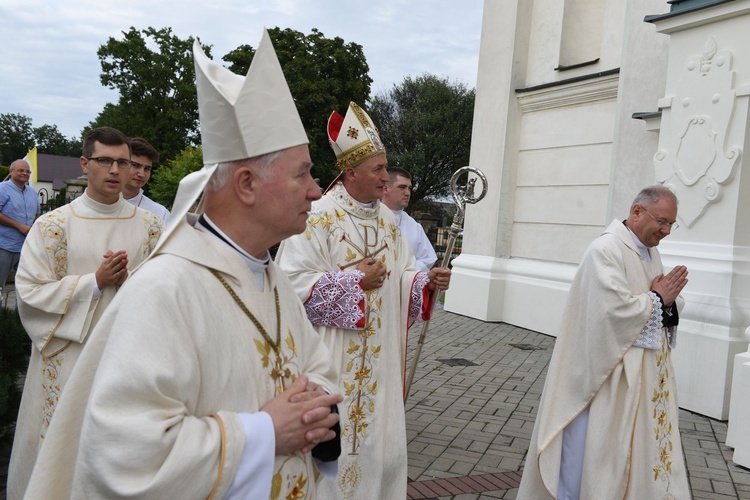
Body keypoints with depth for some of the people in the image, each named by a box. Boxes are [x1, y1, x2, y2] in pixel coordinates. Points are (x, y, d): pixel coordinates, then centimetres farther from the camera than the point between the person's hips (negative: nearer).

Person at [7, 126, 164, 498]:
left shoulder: (149, 225, 3)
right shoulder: (52, 225, -3)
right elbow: (29, 292, -7)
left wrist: (130, 282, -15)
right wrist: (95, 282, -16)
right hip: (69, 358, -1)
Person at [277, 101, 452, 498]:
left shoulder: (388, 220, 9)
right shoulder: (319, 216, -12)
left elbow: (400, 277, 11)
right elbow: (293, 283, -18)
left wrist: (426, 282, -10)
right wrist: (356, 280, -16)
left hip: (380, 358, 6)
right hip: (333, 358, -6)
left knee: (380, 441, 14)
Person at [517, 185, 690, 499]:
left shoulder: (651, 253, 12)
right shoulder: (606, 249, -16)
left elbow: (671, 306, 14)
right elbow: (615, 309, -27)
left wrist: (669, 300, -8)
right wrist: (656, 299, -12)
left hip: (647, 374, 9)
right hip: (610, 374, -9)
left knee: (642, 447, 14)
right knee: (595, 449, 2)